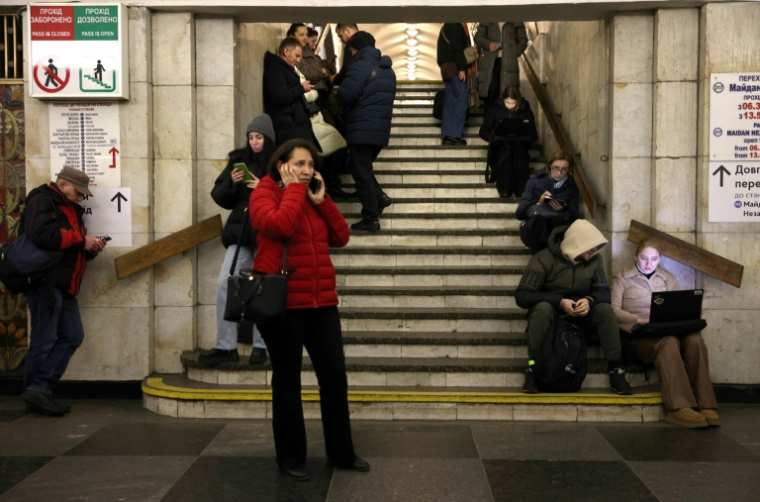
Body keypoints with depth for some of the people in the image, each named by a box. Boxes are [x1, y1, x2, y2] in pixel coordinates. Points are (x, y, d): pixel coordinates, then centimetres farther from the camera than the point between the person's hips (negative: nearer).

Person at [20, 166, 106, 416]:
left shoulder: (71, 209, 22)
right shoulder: (42, 201, -6)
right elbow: (43, 235, -25)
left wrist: (91, 248, 3)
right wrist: (81, 239, -16)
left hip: (63, 287, 9)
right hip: (45, 282, -9)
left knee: (72, 336, 6)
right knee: (43, 340, -4)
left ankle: (39, 391, 8)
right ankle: (37, 390, 6)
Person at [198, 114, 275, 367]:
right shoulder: (239, 159, 10)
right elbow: (219, 197, 11)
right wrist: (231, 183, -8)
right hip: (241, 232, 4)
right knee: (225, 283, -3)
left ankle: (260, 345, 15)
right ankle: (226, 346, 4)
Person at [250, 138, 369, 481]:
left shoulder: (313, 198, 15)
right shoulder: (264, 194, -3)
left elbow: (341, 238, 7)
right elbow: (280, 225, -25)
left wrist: (321, 200, 0)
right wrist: (294, 189, -12)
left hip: (321, 301, 6)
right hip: (283, 303, -6)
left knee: (334, 377, 8)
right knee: (287, 381, 6)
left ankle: (341, 453, 22)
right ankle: (291, 458, 19)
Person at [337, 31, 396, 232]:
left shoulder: (361, 66, -12)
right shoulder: (388, 69, 15)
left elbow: (345, 96, -17)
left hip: (362, 129, -8)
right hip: (382, 130, 8)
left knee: (361, 172, -1)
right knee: (364, 168, 22)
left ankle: (370, 219, -1)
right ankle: (380, 196, 6)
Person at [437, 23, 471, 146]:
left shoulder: (445, 27, 21)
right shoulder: (456, 25, -6)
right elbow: (457, 48, -16)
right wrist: (462, 68, -19)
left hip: (446, 67, 9)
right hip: (455, 67, -9)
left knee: (450, 102, 5)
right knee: (460, 101, -10)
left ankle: (447, 134, 2)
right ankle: (454, 134, -15)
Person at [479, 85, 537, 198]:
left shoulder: (526, 111, 3)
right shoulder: (495, 110, 1)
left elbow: (533, 136, 5)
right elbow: (483, 132, 2)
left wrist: (520, 139, -17)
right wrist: (496, 138, -19)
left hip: (519, 144, 1)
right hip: (500, 145, -1)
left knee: (520, 152, -34)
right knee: (505, 151, -35)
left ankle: (521, 188, -29)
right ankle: (504, 188, -30)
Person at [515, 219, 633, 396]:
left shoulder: (594, 260, -2)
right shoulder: (543, 258, -16)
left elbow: (603, 291, -1)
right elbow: (522, 296, -19)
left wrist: (589, 300, -26)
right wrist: (560, 301, -29)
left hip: (580, 318, 4)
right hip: (550, 316, -4)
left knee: (605, 309, -24)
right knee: (543, 307, -36)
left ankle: (616, 371, -21)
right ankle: (532, 369, -30)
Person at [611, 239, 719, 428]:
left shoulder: (667, 278, 23)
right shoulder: (622, 278, 11)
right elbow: (614, 310, -1)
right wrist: (639, 321, -18)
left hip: (669, 330, 4)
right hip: (639, 336, -4)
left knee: (694, 339, -30)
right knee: (668, 341, -37)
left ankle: (704, 405, -32)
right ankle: (679, 407, -43)